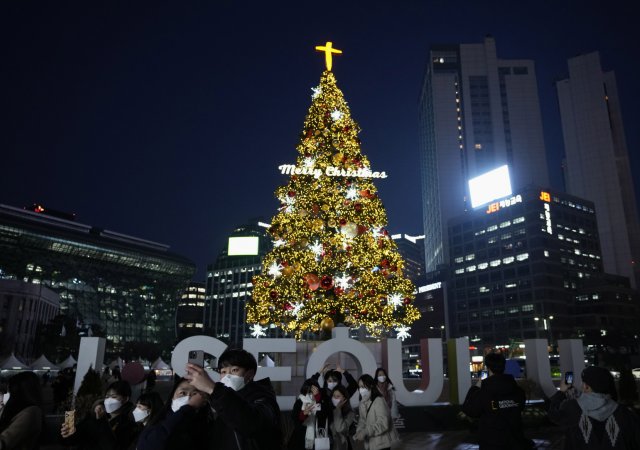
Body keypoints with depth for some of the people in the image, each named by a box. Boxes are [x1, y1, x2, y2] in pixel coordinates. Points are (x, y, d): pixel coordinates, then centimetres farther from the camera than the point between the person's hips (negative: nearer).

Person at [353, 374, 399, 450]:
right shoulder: (363, 402, 6)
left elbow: (383, 423, -27)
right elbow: (362, 420, 9)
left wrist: (365, 432, -29)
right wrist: (359, 432, -10)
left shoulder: (379, 401, -21)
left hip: (382, 442, -8)